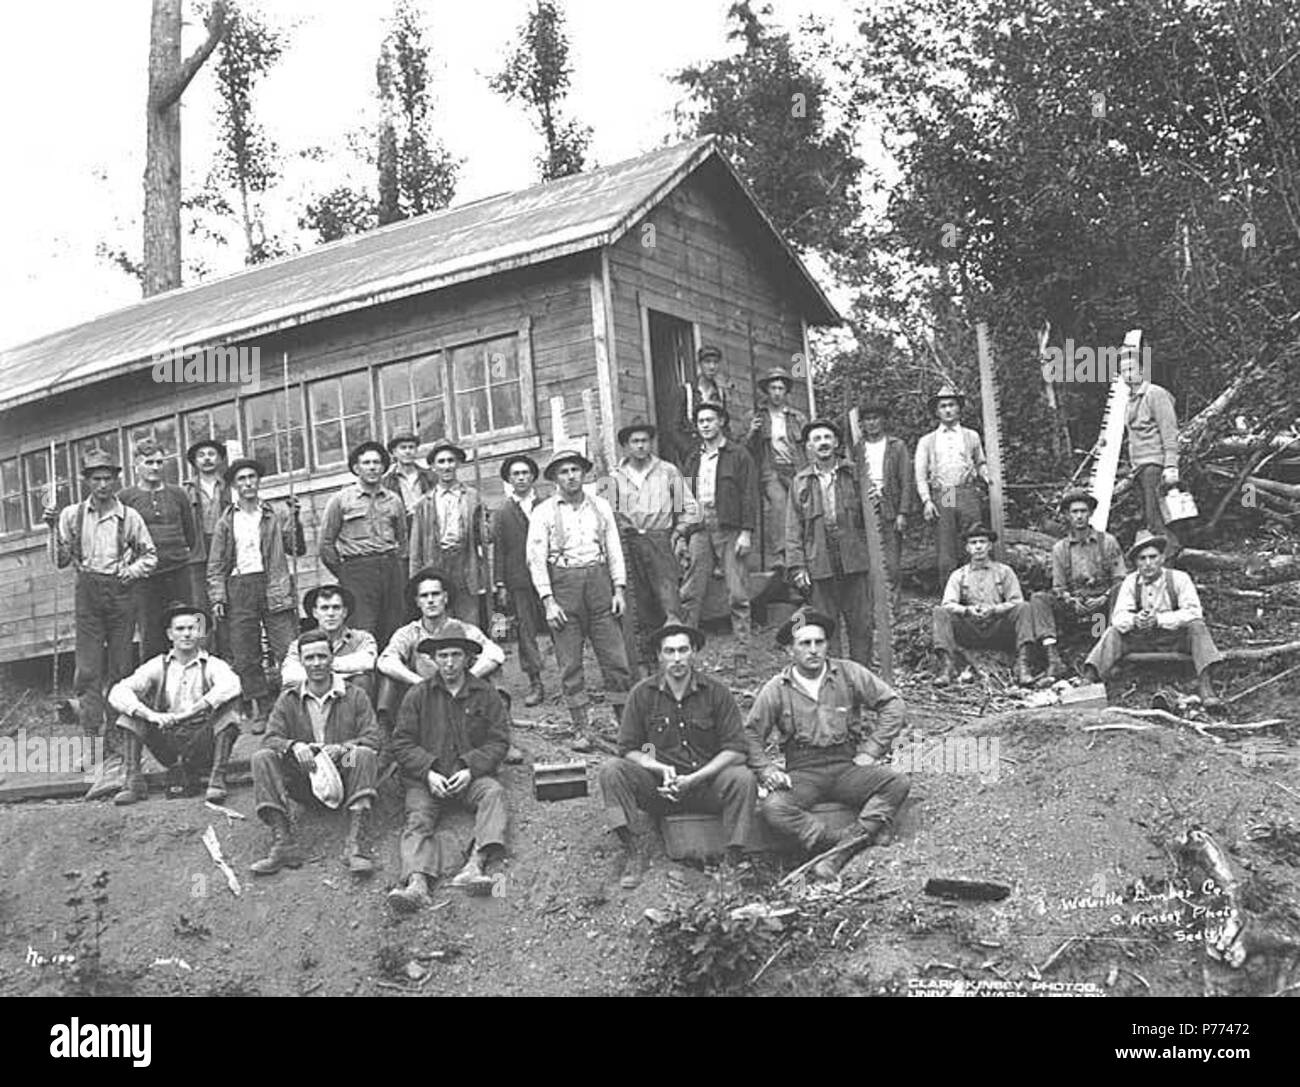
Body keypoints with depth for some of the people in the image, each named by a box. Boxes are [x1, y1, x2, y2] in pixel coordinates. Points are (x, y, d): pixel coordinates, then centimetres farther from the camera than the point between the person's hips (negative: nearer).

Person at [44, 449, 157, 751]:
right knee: (88, 668, -5)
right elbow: (62, 561, 3)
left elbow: (149, 555, 12)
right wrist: (55, 529, -9)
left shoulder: (129, 517, 3)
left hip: (120, 592, 0)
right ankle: (92, 732, -3)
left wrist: (132, 571, -5)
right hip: (87, 591, 0)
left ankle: (117, 731, 12)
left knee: (120, 666, 4)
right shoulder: (72, 514, 4)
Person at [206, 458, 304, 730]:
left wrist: (294, 520, -10)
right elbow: (216, 565, 11)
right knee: (246, 657, 1)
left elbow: (298, 549, 3)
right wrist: (218, 598, 0)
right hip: (239, 590, 1)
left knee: (288, 651, -8)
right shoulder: (226, 522, 13)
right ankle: (258, 711, 7)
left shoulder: (276, 516, 11)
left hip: (274, 588, -1)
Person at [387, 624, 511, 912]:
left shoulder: (485, 694, 8)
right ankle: (417, 882, -50)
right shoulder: (418, 694, 7)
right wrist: (428, 772, -13)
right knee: (418, 817, -27)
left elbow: (499, 741, 5)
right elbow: (402, 742, 3)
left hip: (470, 776, 0)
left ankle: (477, 861, -49)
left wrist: (470, 770, -12)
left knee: (493, 792, -30)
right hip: (426, 777, 0)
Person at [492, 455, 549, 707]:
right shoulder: (502, 512, 7)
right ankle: (535, 684, 6)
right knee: (526, 631, -1)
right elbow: (498, 550, 5)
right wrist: (500, 585, -1)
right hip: (519, 580, 0)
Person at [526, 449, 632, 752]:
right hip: (562, 584, -2)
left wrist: (619, 589, 3)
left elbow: (614, 548, 12)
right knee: (570, 664, 0)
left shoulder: (600, 506, 10)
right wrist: (548, 601, -9)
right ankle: (580, 729, 8)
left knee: (615, 657, 0)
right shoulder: (543, 512, 2)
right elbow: (536, 558, -2)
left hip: (598, 581, 2)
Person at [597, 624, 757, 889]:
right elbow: (628, 749, 2)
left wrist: (694, 778, -17)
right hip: (658, 786, 1)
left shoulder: (717, 692, -3)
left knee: (743, 779, -31)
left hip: (706, 782, -1)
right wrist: (662, 769, -17)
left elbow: (736, 750, -7)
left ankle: (735, 858, -20)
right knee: (611, 769, -24)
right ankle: (633, 852, -23)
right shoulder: (642, 694, 0)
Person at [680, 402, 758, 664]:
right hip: (700, 529, 4)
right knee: (689, 593, -2)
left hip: (729, 528, -4)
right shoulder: (693, 459, 17)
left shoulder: (738, 455, 4)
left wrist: (746, 532, -11)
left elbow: (749, 495, -2)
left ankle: (743, 652, 0)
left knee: (737, 594, -4)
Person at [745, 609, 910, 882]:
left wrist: (871, 751, -3)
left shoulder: (849, 674, 3)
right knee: (774, 808, -32)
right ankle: (846, 844, -28)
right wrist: (766, 770, -8)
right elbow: (751, 735, 9)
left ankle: (839, 853, -34)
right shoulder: (776, 690, 2)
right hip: (803, 772, -1)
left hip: (847, 765, 1)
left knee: (898, 784, -27)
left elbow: (893, 705, 5)